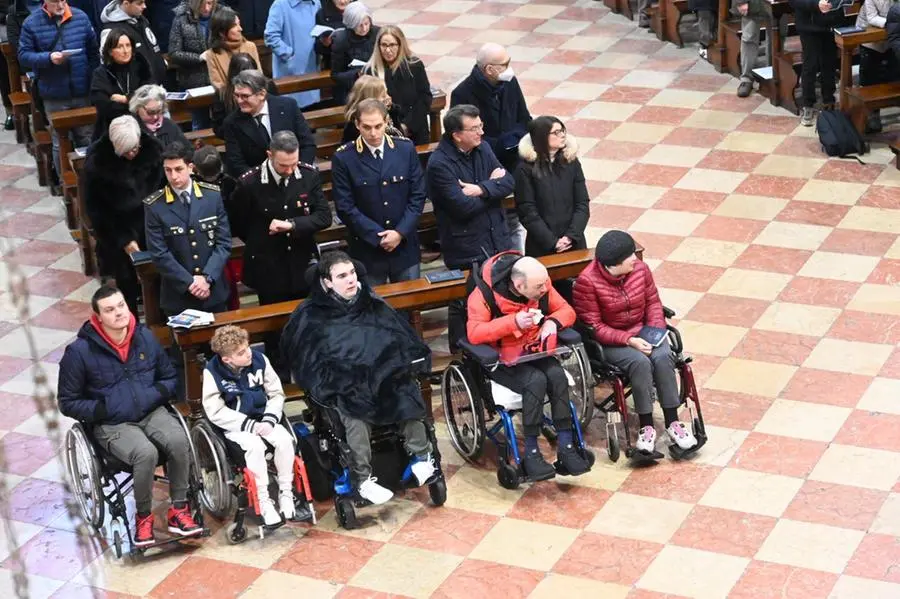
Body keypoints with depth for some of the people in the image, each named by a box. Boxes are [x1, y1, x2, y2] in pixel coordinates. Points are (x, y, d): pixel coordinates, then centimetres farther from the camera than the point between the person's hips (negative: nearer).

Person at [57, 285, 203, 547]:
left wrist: (156, 395, -5)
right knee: (146, 453, -33)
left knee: (179, 441, -29)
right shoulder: (80, 352, -10)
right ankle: (143, 516, -9)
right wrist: (103, 410, -14)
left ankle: (179, 509, -12)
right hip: (112, 424, -3)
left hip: (151, 412, 4)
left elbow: (169, 378, 16)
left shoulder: (145, 337, 2)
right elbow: (68, 403, -2)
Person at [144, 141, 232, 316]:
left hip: (214, 290, 2)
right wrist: (189, 283, -16)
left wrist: (207, 277, -14)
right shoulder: (154, 206, -9)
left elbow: (224, 242, -3)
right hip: (178, 295, -2)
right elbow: (159, 254, -10)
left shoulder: (213, 195, -2)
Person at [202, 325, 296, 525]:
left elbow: (276, 394, 2)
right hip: (234, 425, -3)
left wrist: (269, 420, -14)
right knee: (255, 446, -32)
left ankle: (286, 492, -6)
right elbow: (216, 412, -17)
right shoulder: (213, 372, -17)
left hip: (261, 419, 3)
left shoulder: (259, 360, -7)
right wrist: (251, 426, -21)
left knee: (284, 440, -24)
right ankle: (263, 501, -17)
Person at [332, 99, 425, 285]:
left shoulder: (406, 149, -2)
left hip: (405, 246, 2)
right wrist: (379, 236, -14)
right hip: (367, 251, -2)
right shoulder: (343, 158, -9)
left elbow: (417, 196, 0)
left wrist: (400, 232, -11)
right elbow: (345, 207, -9)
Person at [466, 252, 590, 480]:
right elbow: (474, 333, -28)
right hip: (502, 360, -5)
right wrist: (513, 323, -35)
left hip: (534, 351, 5)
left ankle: (566, 447, -19)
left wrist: (553, 322, -20)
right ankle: (531, 453, -21)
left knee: (557, 375, -27)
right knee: (536, 380, -32)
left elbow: (566, 310, 4)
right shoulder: (484, 294, -20)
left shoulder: (542, 287, -6)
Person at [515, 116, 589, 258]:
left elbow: (583, 204, 2)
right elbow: (527, 212, -8)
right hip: (541, 247, -3)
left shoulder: (571, 162, 5)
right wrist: (552, 242, -14)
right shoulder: (527, 168, -5)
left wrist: (571, 236, -11)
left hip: (573, 244, 3)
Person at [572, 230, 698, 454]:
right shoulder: (587, 282, -20)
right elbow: (594, 326, -18)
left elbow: (653, 302, 7)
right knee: (640, 362, -32)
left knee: (663, 357, -25)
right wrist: (628, 341, -25)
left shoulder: (640, 269, -4)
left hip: (643, 332, 5)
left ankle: (672, 423, -19)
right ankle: (647, 427, -21)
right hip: (610, 342, -5)